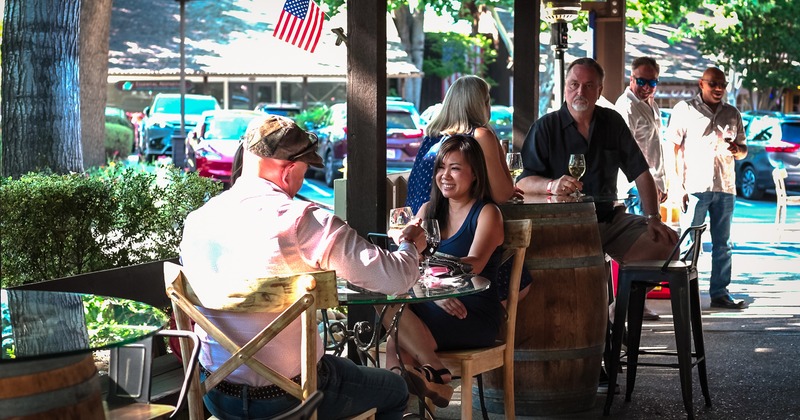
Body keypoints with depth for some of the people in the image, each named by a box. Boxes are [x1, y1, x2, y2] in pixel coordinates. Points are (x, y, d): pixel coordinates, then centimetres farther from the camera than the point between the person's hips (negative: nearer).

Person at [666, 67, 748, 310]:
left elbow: (743, 150, 21)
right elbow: (675, 149, -2)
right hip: (695, 187, -5)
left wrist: (737, 150, -5)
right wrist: (680, 185, -10)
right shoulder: (685, 109, 1)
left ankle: (719, 293, 13)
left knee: (722, 244, 8)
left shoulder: (733, 114, 14)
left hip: (725, 187, 5)